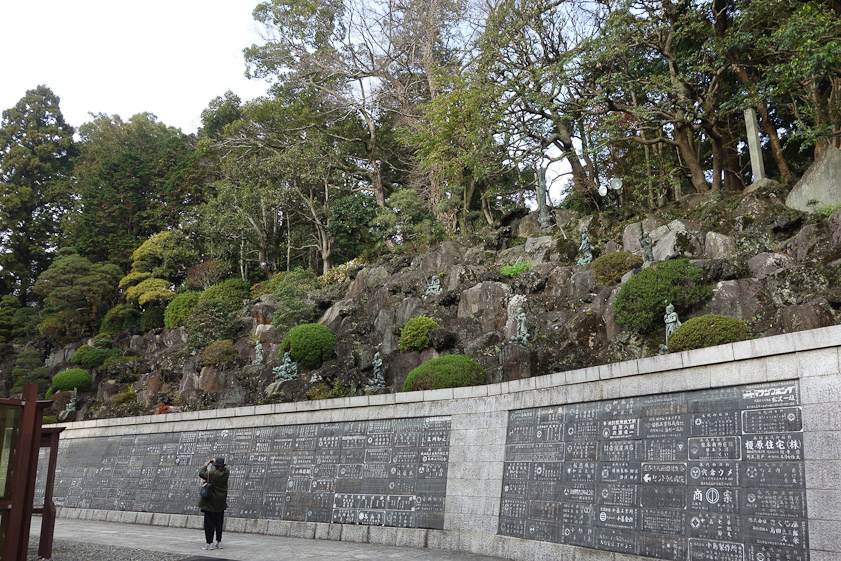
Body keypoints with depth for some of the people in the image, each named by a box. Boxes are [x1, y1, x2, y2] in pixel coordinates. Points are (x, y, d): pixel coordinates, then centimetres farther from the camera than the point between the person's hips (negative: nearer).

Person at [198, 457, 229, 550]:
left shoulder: (211, 474, -19)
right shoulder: (225, 473, -5)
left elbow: (201, 473, -3)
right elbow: (225, 468, 20)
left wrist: (206, 465, 12)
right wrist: (216, 461, 24)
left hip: (210, 503, -5)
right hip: (221, 503, 5)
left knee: (209, 523, 2)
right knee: (219, 523, 13)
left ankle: (209, 543, 2)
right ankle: (219, 542, 18)